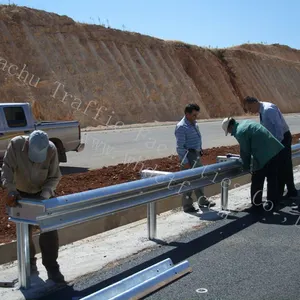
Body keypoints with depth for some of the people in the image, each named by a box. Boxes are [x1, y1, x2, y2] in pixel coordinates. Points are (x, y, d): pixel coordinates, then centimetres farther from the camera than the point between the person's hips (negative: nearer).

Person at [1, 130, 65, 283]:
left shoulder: (51, 150, -26)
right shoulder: (15, 144, -27)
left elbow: (54, 176, -17)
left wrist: (45, 194, -30)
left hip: (44, 194, 0)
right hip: (22, 194, 1)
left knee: (50, 231, -4)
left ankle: (52, 267, 8)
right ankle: (30, 263, 30)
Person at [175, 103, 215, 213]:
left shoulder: (194, 124, 10)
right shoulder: (181, 127, -18)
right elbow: (179, 147, -20)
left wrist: (200, 150, 14)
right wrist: (185, 162, -21)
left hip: (196, 155, 9)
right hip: (188, 155, -9)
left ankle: (202, 200, 35)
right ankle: (187, 206, 9)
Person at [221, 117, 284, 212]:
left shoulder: (239, 133, -13)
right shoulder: (246, 122, 14)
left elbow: (245, 151, -5)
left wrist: (246, 166, 10)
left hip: (263, 157, -9)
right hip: (276, 150, 9)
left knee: (257, 183, 8)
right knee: (273, 179, 18)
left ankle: (256, 205, 18)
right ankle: (274, 204, 28)